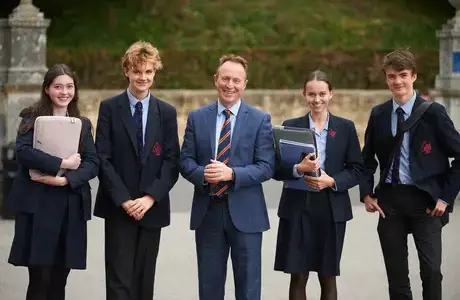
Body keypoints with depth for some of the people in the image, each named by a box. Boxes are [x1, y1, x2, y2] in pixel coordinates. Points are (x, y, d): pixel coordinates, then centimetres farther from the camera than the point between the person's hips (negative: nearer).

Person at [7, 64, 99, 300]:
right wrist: (62, 163, -17)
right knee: (40, 279, -7)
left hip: (71, 208, 3)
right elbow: (23, 152, -13)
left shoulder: (83, 124, 15)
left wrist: (65, 179, -14)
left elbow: (93, 163, 2)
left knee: (59, 281, 5)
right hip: (37, 205, -3)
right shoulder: (32, 117, 4)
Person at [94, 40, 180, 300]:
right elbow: (103, 159, -4)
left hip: (153, 207, 2)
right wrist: (124, 200, -12)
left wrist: (151, 197, -10)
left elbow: (172, 161, 3)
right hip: (118, 208, -2)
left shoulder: (167, 112, 8)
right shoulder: (109, 108, 1)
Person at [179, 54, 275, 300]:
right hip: (207, 211, 2)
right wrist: (203, 174, -18)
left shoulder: (260, 120, -1)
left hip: (245, 212, -2)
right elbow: (185, 161, 4)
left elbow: (266, 167, -7)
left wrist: (231, 173, -22)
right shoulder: (197, 118, 6)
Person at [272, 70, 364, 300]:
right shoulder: (290, 126, 3)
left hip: (332, 209, 0)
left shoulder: (346, 127, 4)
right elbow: (277, 169, 1)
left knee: (328, 276, 8)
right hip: (297, 208, 0)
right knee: (298, 276, 1)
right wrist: (298, 169, -19)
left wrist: (332, 181, -14)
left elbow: (357, 169, 3)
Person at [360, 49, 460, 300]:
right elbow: (368, 158, 17)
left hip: (425, 200, -4)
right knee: (396, 275, 8)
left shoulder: (433, 112, -5)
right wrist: (367, 193, 4)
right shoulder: (378, 115, 7)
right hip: (389, 199, 4)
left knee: (431, 270, -12)